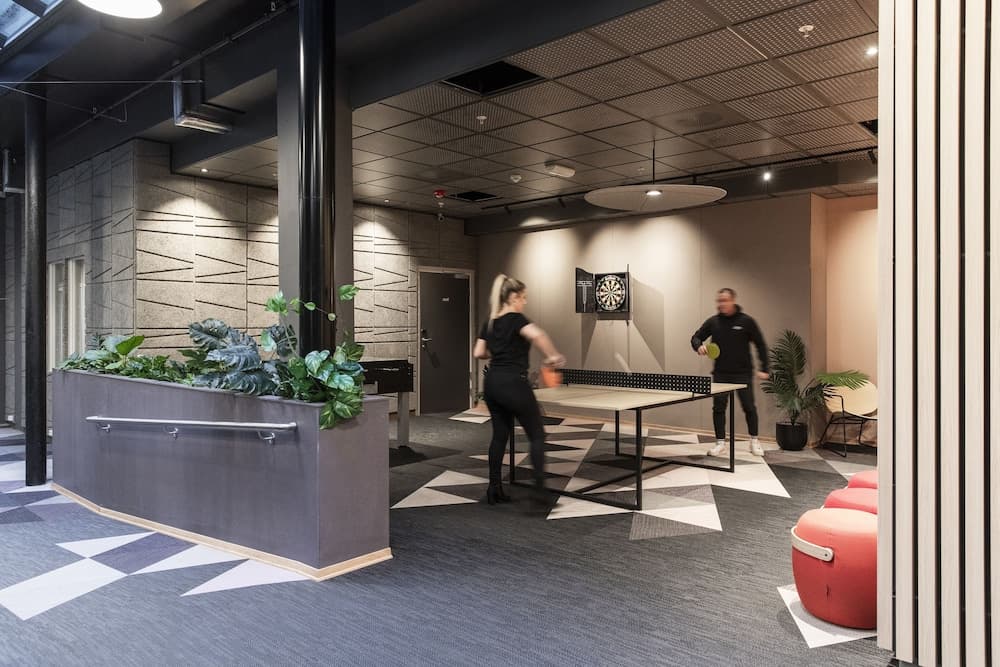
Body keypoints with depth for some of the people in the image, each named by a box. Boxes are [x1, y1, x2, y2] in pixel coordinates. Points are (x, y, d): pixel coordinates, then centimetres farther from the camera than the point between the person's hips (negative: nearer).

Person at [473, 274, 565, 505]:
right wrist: (552, 355, -19)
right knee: (537, 435, 2)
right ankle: (540, 487, -6)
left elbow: (478, 353, 13)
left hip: (492, 383, 8)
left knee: (500, 435, 16)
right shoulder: (515, 319, -11)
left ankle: (494, 489, 19)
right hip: (513, 384, -8)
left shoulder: (490, 322, 11)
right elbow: (537, 334, -31)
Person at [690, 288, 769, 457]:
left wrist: (763, 369, -4)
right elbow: (696, 337, 10)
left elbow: (760, 345, 0)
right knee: (718, 407, 0)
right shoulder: (713, 321, 2)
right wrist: (699, 346, -14)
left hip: (742, 373, -2)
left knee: (749, 407, 4)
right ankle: (720, 443, 11)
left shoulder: (746, 321, -5)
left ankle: (754, 441, 22)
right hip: (720, 373, 2)